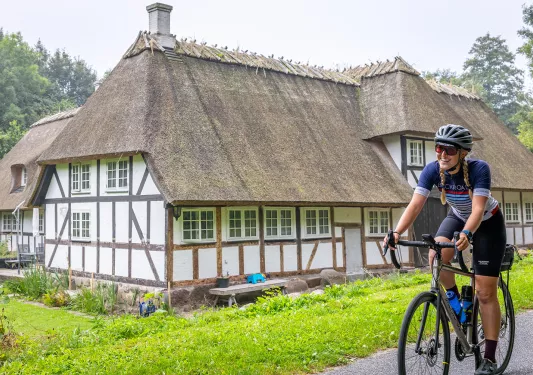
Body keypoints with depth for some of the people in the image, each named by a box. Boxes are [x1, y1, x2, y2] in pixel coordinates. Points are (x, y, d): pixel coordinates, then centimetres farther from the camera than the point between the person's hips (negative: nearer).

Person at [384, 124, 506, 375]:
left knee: (485, 294, -6)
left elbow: (478, 208, -41)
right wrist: (397, 232, -45)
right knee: (436, 256, -30)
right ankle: (454, 298, 1)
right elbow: (415, 204, -29)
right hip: (457, 217, 4)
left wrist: (466, 234, -60)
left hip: (488, 223, -3)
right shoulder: (432, 170, -22)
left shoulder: (479, 169, -32)